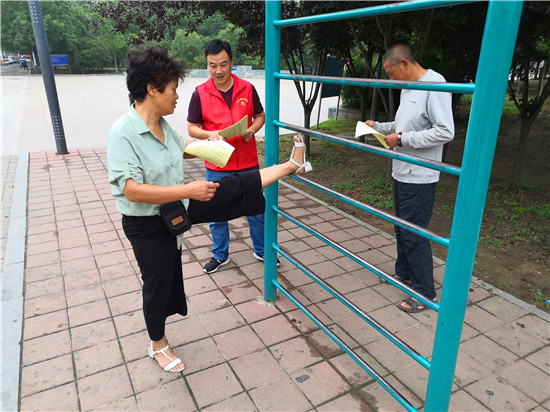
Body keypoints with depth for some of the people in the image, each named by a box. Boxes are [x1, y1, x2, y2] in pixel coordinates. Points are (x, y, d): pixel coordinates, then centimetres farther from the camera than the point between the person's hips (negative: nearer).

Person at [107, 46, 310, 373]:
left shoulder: (162, 125, -2)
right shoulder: (123, 133, -26)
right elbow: (132, 190, -34)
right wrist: (189, 191, -35)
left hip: (177, 206, 7)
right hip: (148, 225, -6)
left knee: (235, 188, 4)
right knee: (159, 283, 10)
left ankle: (291, 166, 22)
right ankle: (158, 344, 35)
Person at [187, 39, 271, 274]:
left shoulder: (247, 88, 0)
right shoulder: (200, 93, -4)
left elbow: (260, 116, 11)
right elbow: (192, 128, 0)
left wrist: (252, 130, -10)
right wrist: (209, 134, -20)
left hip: (247, 163, 1)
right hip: (216, 166, -1)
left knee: (256, 209, 12)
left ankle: (261, 251, 33)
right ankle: (220, 255, 31)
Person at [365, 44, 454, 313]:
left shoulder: (434, 85, -17)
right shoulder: (407, 88, 12)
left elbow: (445, 132, -23)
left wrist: (402, 138, -20)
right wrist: (378, 126, 11)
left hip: (419, 178, -9)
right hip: (402, 173, 9)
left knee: (414, 234, -3)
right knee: (401, 228, 20)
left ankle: (425, 293, 12)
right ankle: (404, 273, 39)